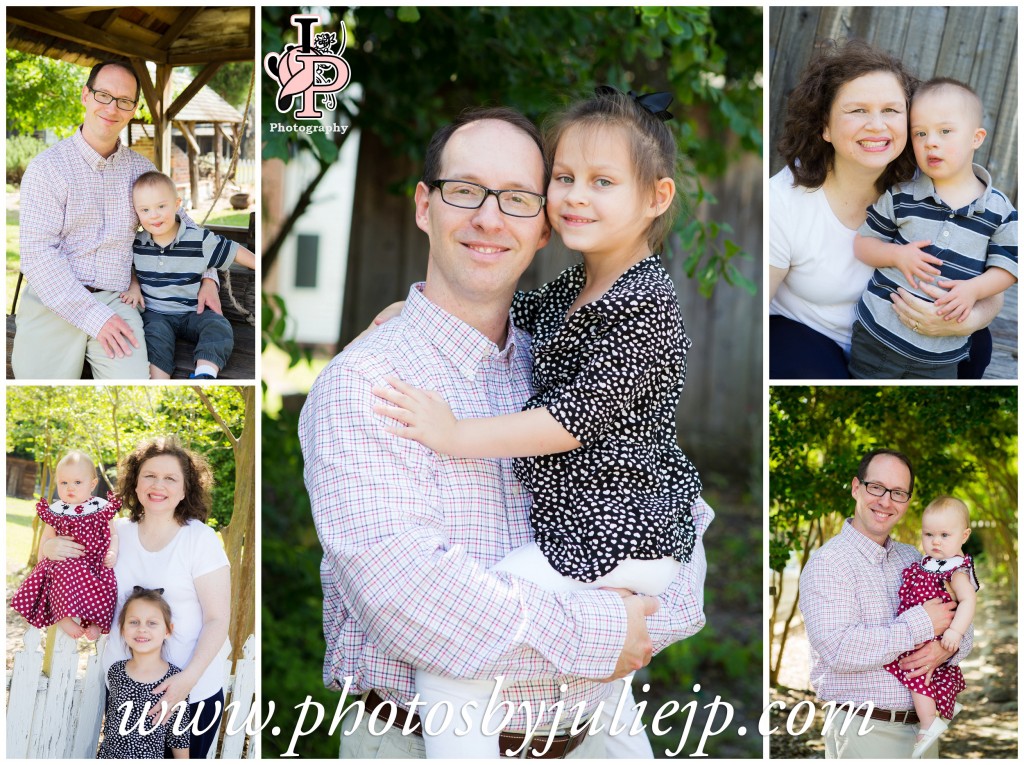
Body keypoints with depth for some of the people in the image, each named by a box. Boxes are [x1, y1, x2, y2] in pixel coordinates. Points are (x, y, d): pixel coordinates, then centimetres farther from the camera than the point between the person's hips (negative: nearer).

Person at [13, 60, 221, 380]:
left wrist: (208, 278, 8)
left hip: (116, 303, 3)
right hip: (54, 303, -2)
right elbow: (37, 254, -10)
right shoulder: (47, 167, -1)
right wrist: (94, 317, -17)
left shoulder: (141, 169, 12)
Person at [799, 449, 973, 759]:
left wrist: (947, 648, -12)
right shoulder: (828, 563, -12)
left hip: (922, 728, 7)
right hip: (864, 732, -7)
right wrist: (922, 623, -20)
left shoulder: (911, 558, 11)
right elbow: (838, 649, -25)